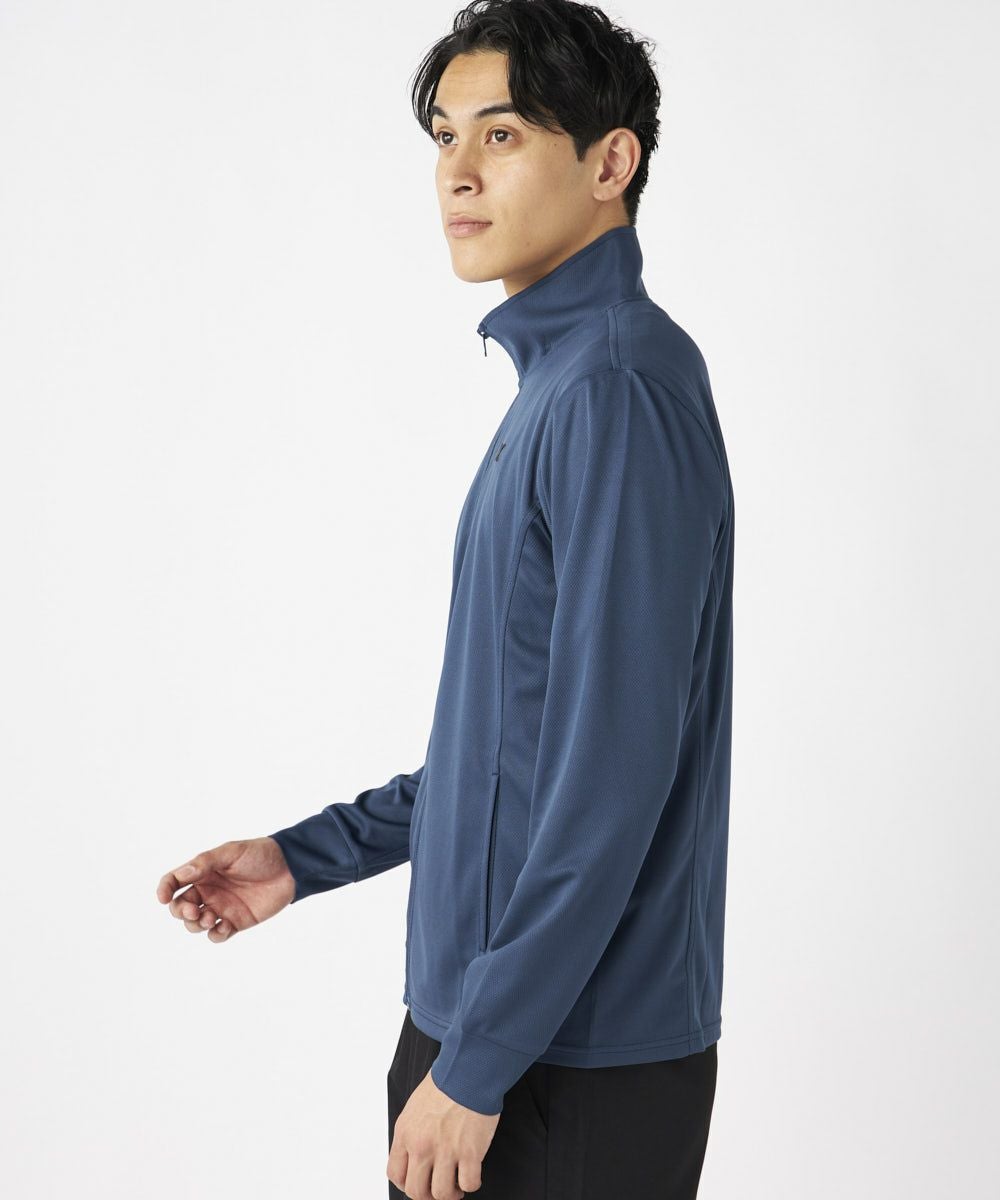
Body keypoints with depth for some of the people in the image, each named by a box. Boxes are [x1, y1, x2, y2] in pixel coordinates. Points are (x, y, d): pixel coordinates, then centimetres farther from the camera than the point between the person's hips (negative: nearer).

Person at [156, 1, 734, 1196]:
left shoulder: (621, 385, -18)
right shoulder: (559, 381, 12)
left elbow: (615, 765, -23)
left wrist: (476, 1063, -19)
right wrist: (307, 855, 15)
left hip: (575, 1066, -9)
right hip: (479, 1021, 9)